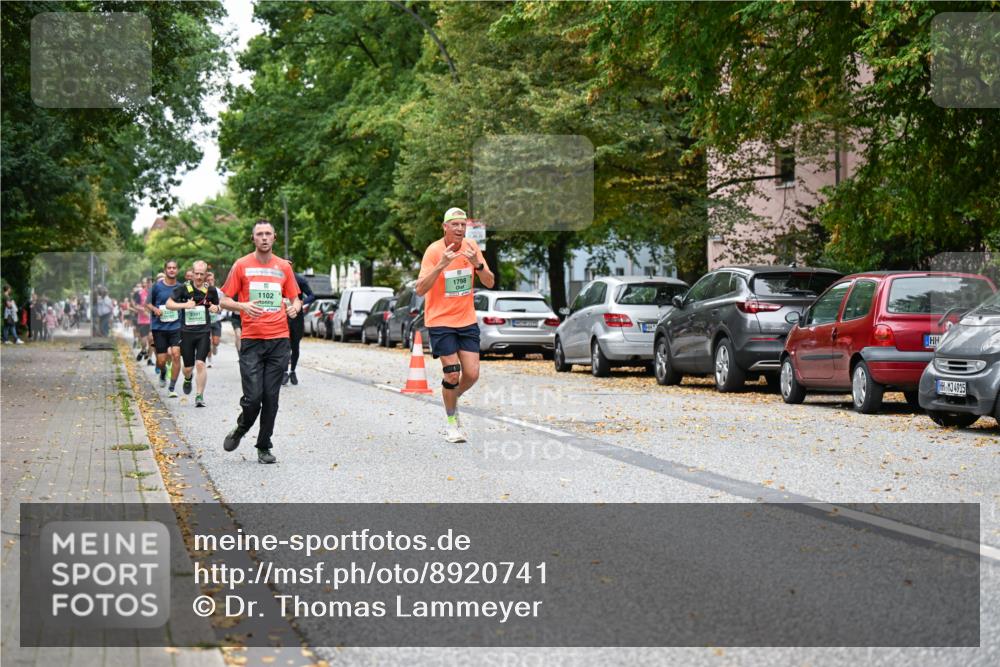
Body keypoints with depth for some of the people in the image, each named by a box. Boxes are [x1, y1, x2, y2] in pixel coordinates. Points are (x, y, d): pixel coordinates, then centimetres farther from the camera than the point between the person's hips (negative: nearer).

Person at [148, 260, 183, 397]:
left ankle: (172, 388, -7)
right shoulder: (157, 286, 1)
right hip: (159, 327, 0)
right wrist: (155, 309, -10)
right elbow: (148, 303, 9)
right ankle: (163, 374, 38)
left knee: (176, 355, -16)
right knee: (161, 360, 1)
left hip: (176, 327, 0)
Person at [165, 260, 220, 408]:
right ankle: (188, 379, 43)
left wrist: (215, 308, -6)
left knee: (200, 363, -14)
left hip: (204, 332, 0)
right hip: (187, 332, 0)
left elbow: (217, 305, 18)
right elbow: (169, 304, -2)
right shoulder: (184, 288, -3)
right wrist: (184, 305, -17)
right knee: (188, 367, 6)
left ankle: (200, 396, -6)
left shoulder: (210, 290, 3)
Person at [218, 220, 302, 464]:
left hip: (279, 340, 2)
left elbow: (295, 299, 18)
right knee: (253, 397, -10)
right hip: (251, 340, -2)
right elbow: (224, 300, 4)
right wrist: (243, 306, -16)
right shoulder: (242, 265, 3)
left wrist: (295, 307, -6)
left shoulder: (283, 267, 11)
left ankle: (264, 447, 14)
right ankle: (240, 430, 20)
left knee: (271, 398, 3)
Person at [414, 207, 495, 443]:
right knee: (453, 374, -10)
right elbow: (420, 289, -20)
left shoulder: (471, 247, 0)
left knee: (472, 374, -3)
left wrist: (477, 264, -19)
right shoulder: (434, 251, -13)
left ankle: (452, 399, 29)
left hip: (467, 320, 4)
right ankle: (452, 422, 11)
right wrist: (441, 265, -32)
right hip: (440, 321, -4)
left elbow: (490, 283, 0)